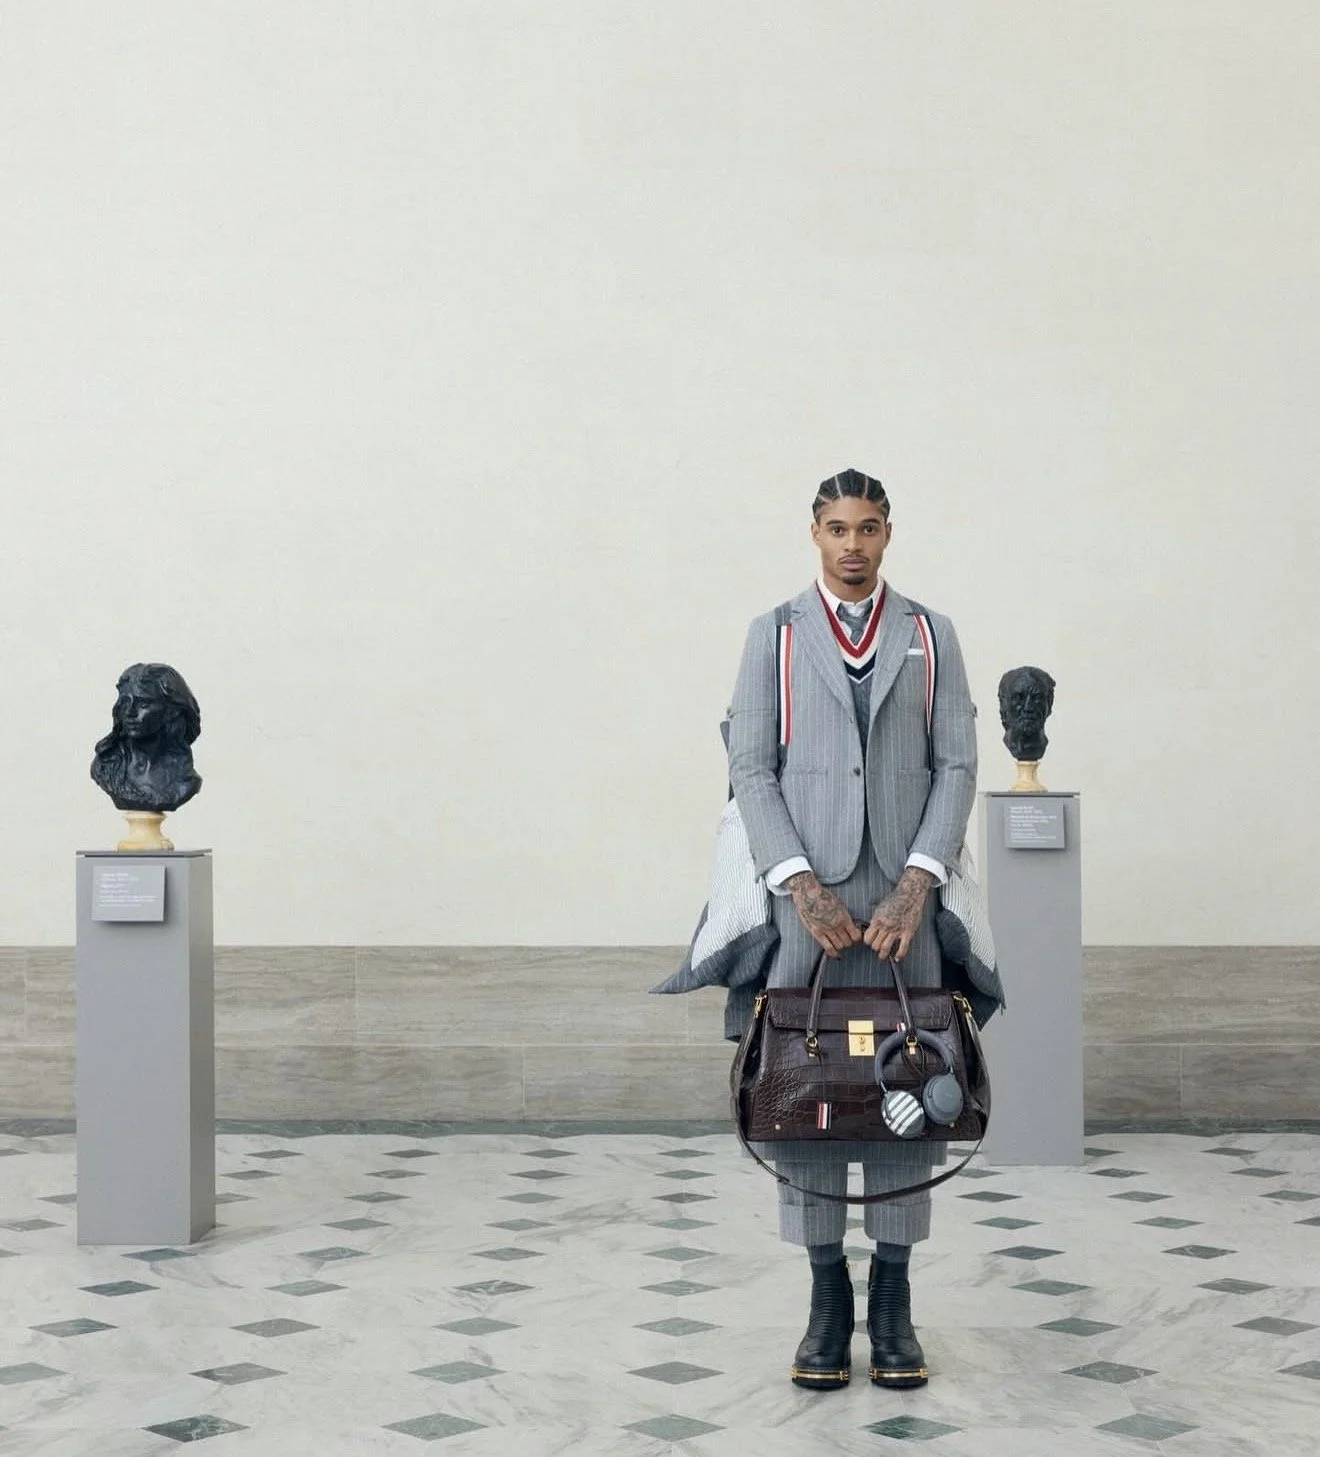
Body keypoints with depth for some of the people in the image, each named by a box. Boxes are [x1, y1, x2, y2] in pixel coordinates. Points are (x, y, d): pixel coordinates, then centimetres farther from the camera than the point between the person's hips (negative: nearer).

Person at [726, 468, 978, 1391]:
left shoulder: (930, 637, 9)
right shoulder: (775, 636, 7)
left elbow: (957, 766, 4)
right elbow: (752, 770, 2)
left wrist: (917, 882, -9)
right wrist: (802, 886, -9)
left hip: (905, 899, 1)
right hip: (807, 899, 0)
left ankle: (894, 1305, 9)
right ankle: (828, 1298, 7)